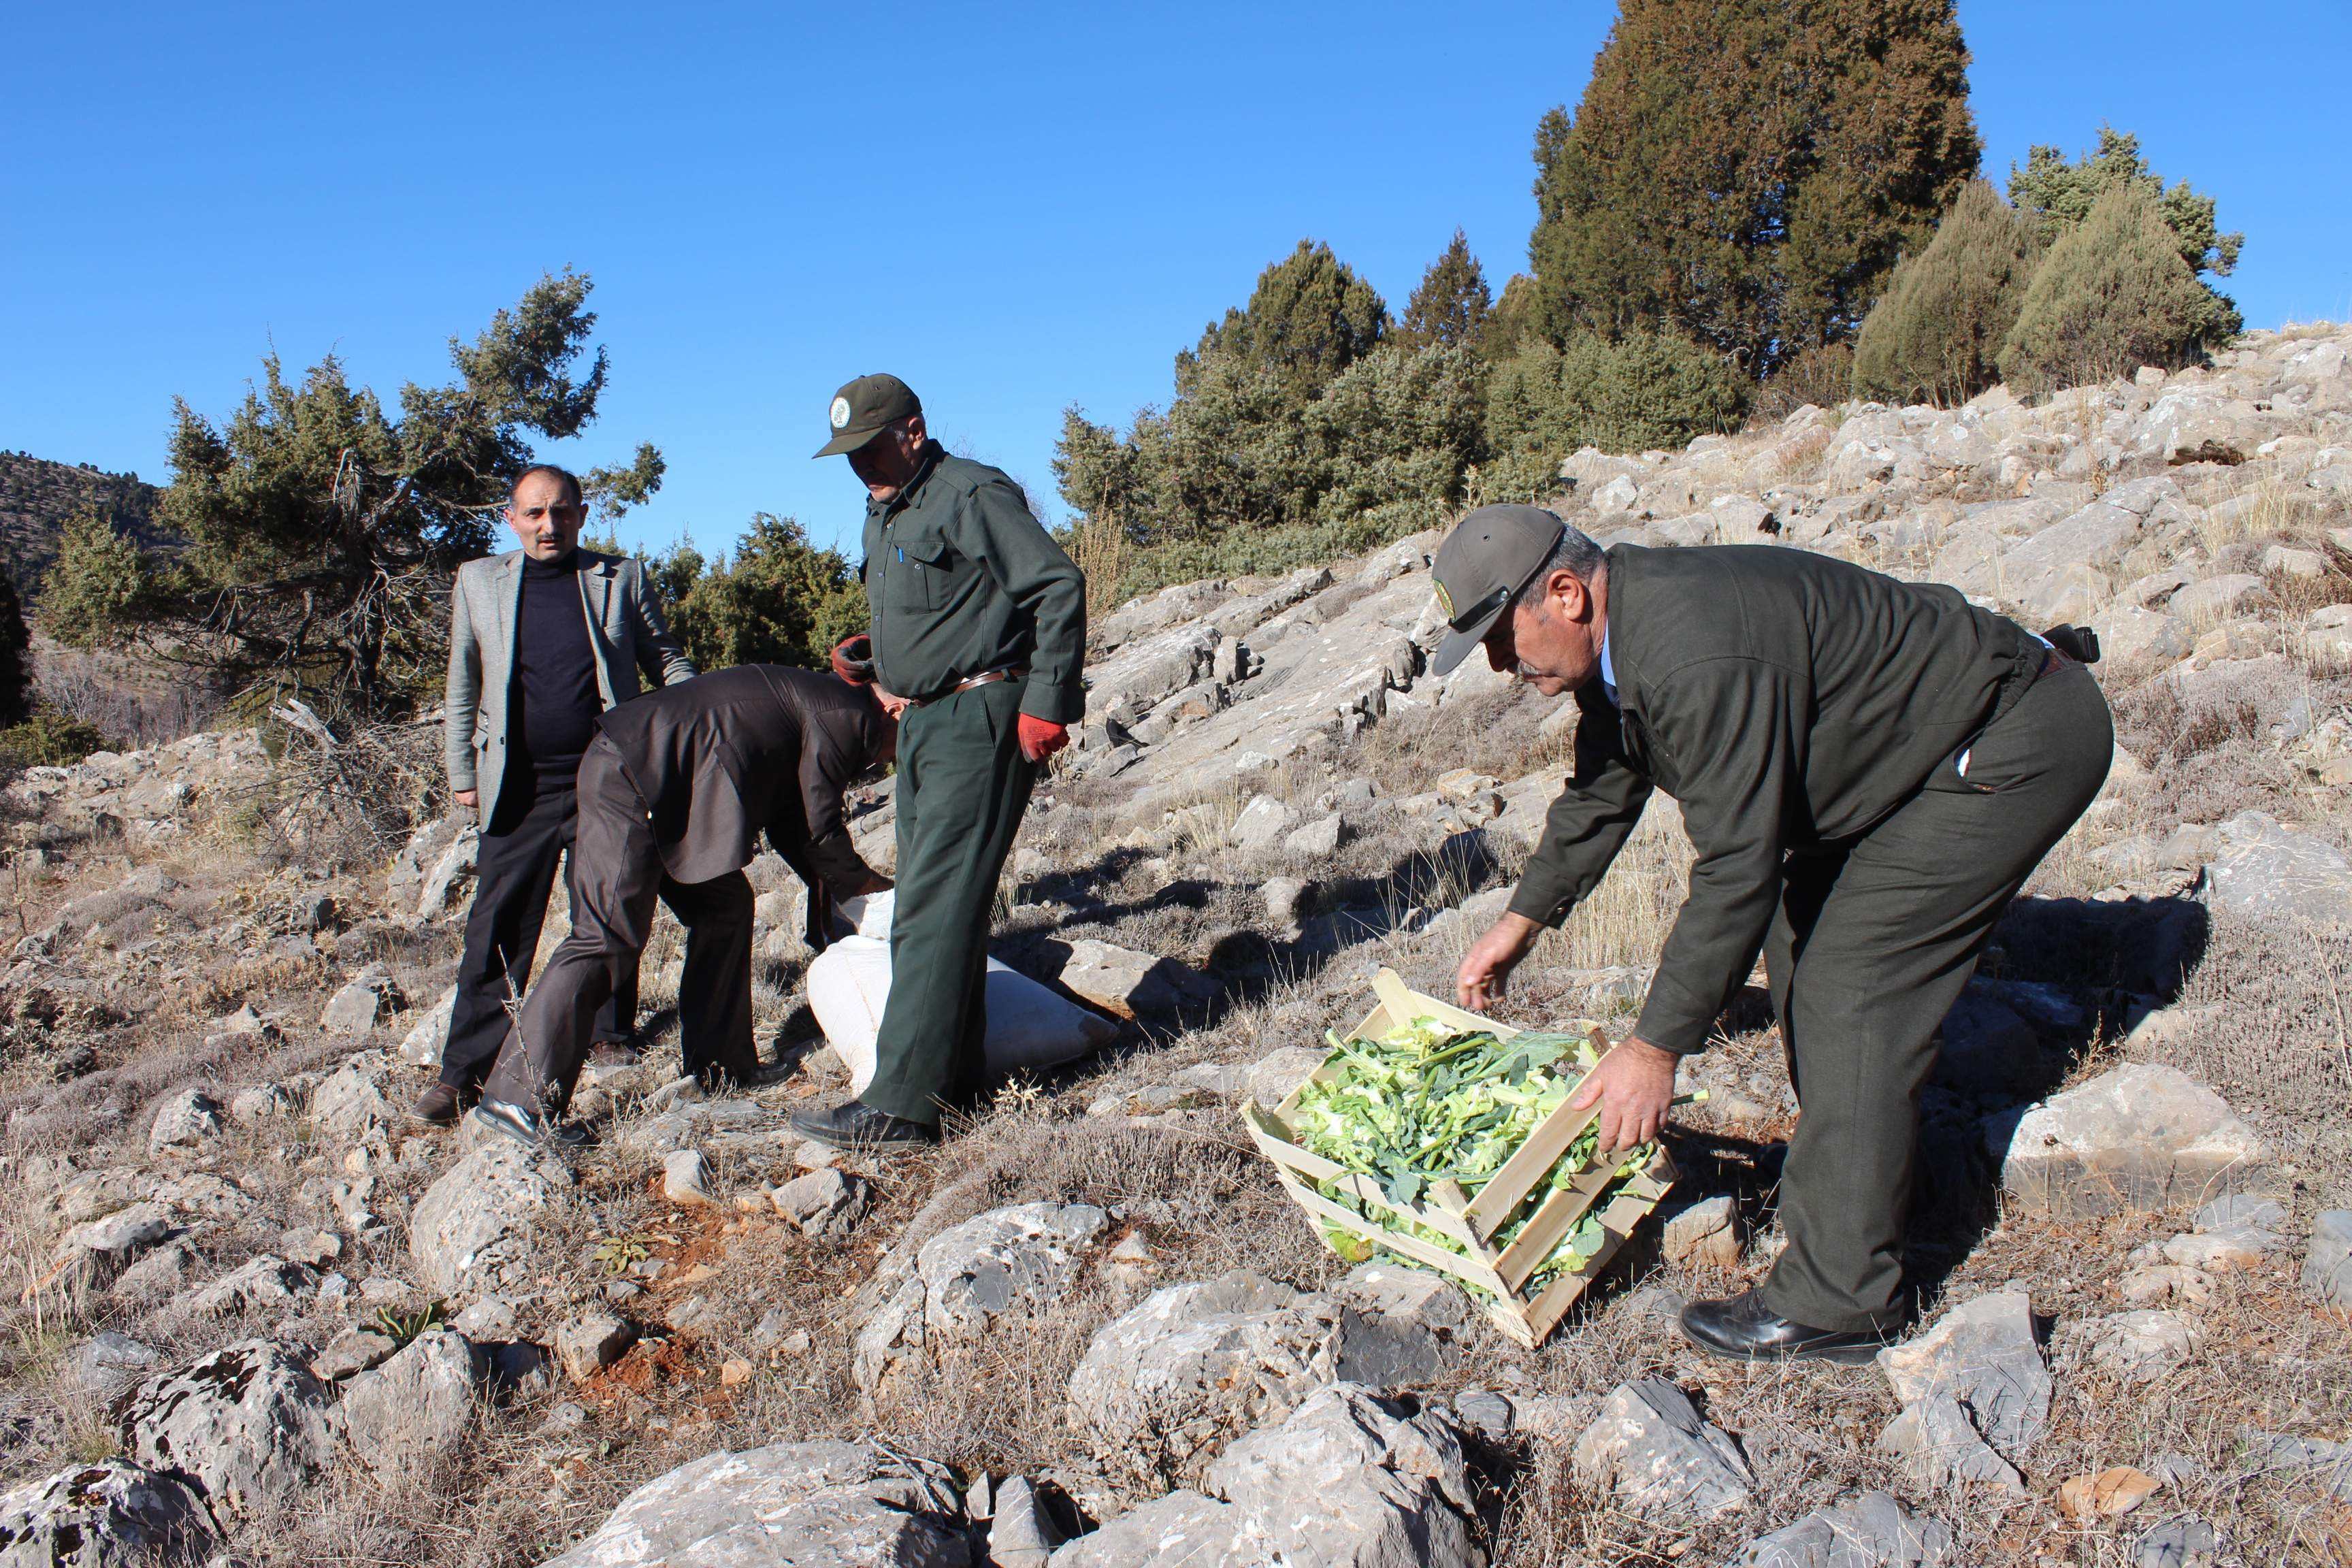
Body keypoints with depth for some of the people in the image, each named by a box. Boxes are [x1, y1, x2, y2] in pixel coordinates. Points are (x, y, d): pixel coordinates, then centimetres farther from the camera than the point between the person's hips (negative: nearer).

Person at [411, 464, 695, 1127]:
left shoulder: (622, 579, 5)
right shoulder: (478, 582, 9)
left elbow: (668, 662, 11)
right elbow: (462, 689, 13)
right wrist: (462, 773, 9)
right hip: (520, 788, 0)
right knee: (498, 930, -2)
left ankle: (613, 1037, 26)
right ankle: (464, 1072, 3)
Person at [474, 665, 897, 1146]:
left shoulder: (815, 699, 24)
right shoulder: (846, 716, -6)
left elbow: (787, 816, 27)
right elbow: (820, 826, -3)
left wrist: (830, 882, 24)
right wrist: (865, 883, 12)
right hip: (630, 781, -11)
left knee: (725, 906, 14)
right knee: (607, 938, -13)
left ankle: (719, 1067, 20)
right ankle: (519, 1098, -13)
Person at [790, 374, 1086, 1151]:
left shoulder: (971, 496, -12)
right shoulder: (883, 514, 18)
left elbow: (1059, 585, -17)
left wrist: (1046, 701, -20)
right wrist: (873, 647, 9)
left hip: (981, 718, -10)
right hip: (924, 720, 10)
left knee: (937, 907, -13)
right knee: (928, 902, 13)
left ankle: (901, 1103, -13)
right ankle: (953, 1071, 23)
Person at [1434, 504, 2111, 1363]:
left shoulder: (1697, 659, -32)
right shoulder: (1617, 637, 1)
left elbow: (1737, 871, -30)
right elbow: (1600, 794, 17)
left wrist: (1655, 1048, -24)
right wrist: (1523, 920, 26)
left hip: (2018, 745, -10)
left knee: (1849, 990, -13)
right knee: (1803, 936, 14)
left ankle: (1836, 1300, -4)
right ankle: (1860, 1176, 30)